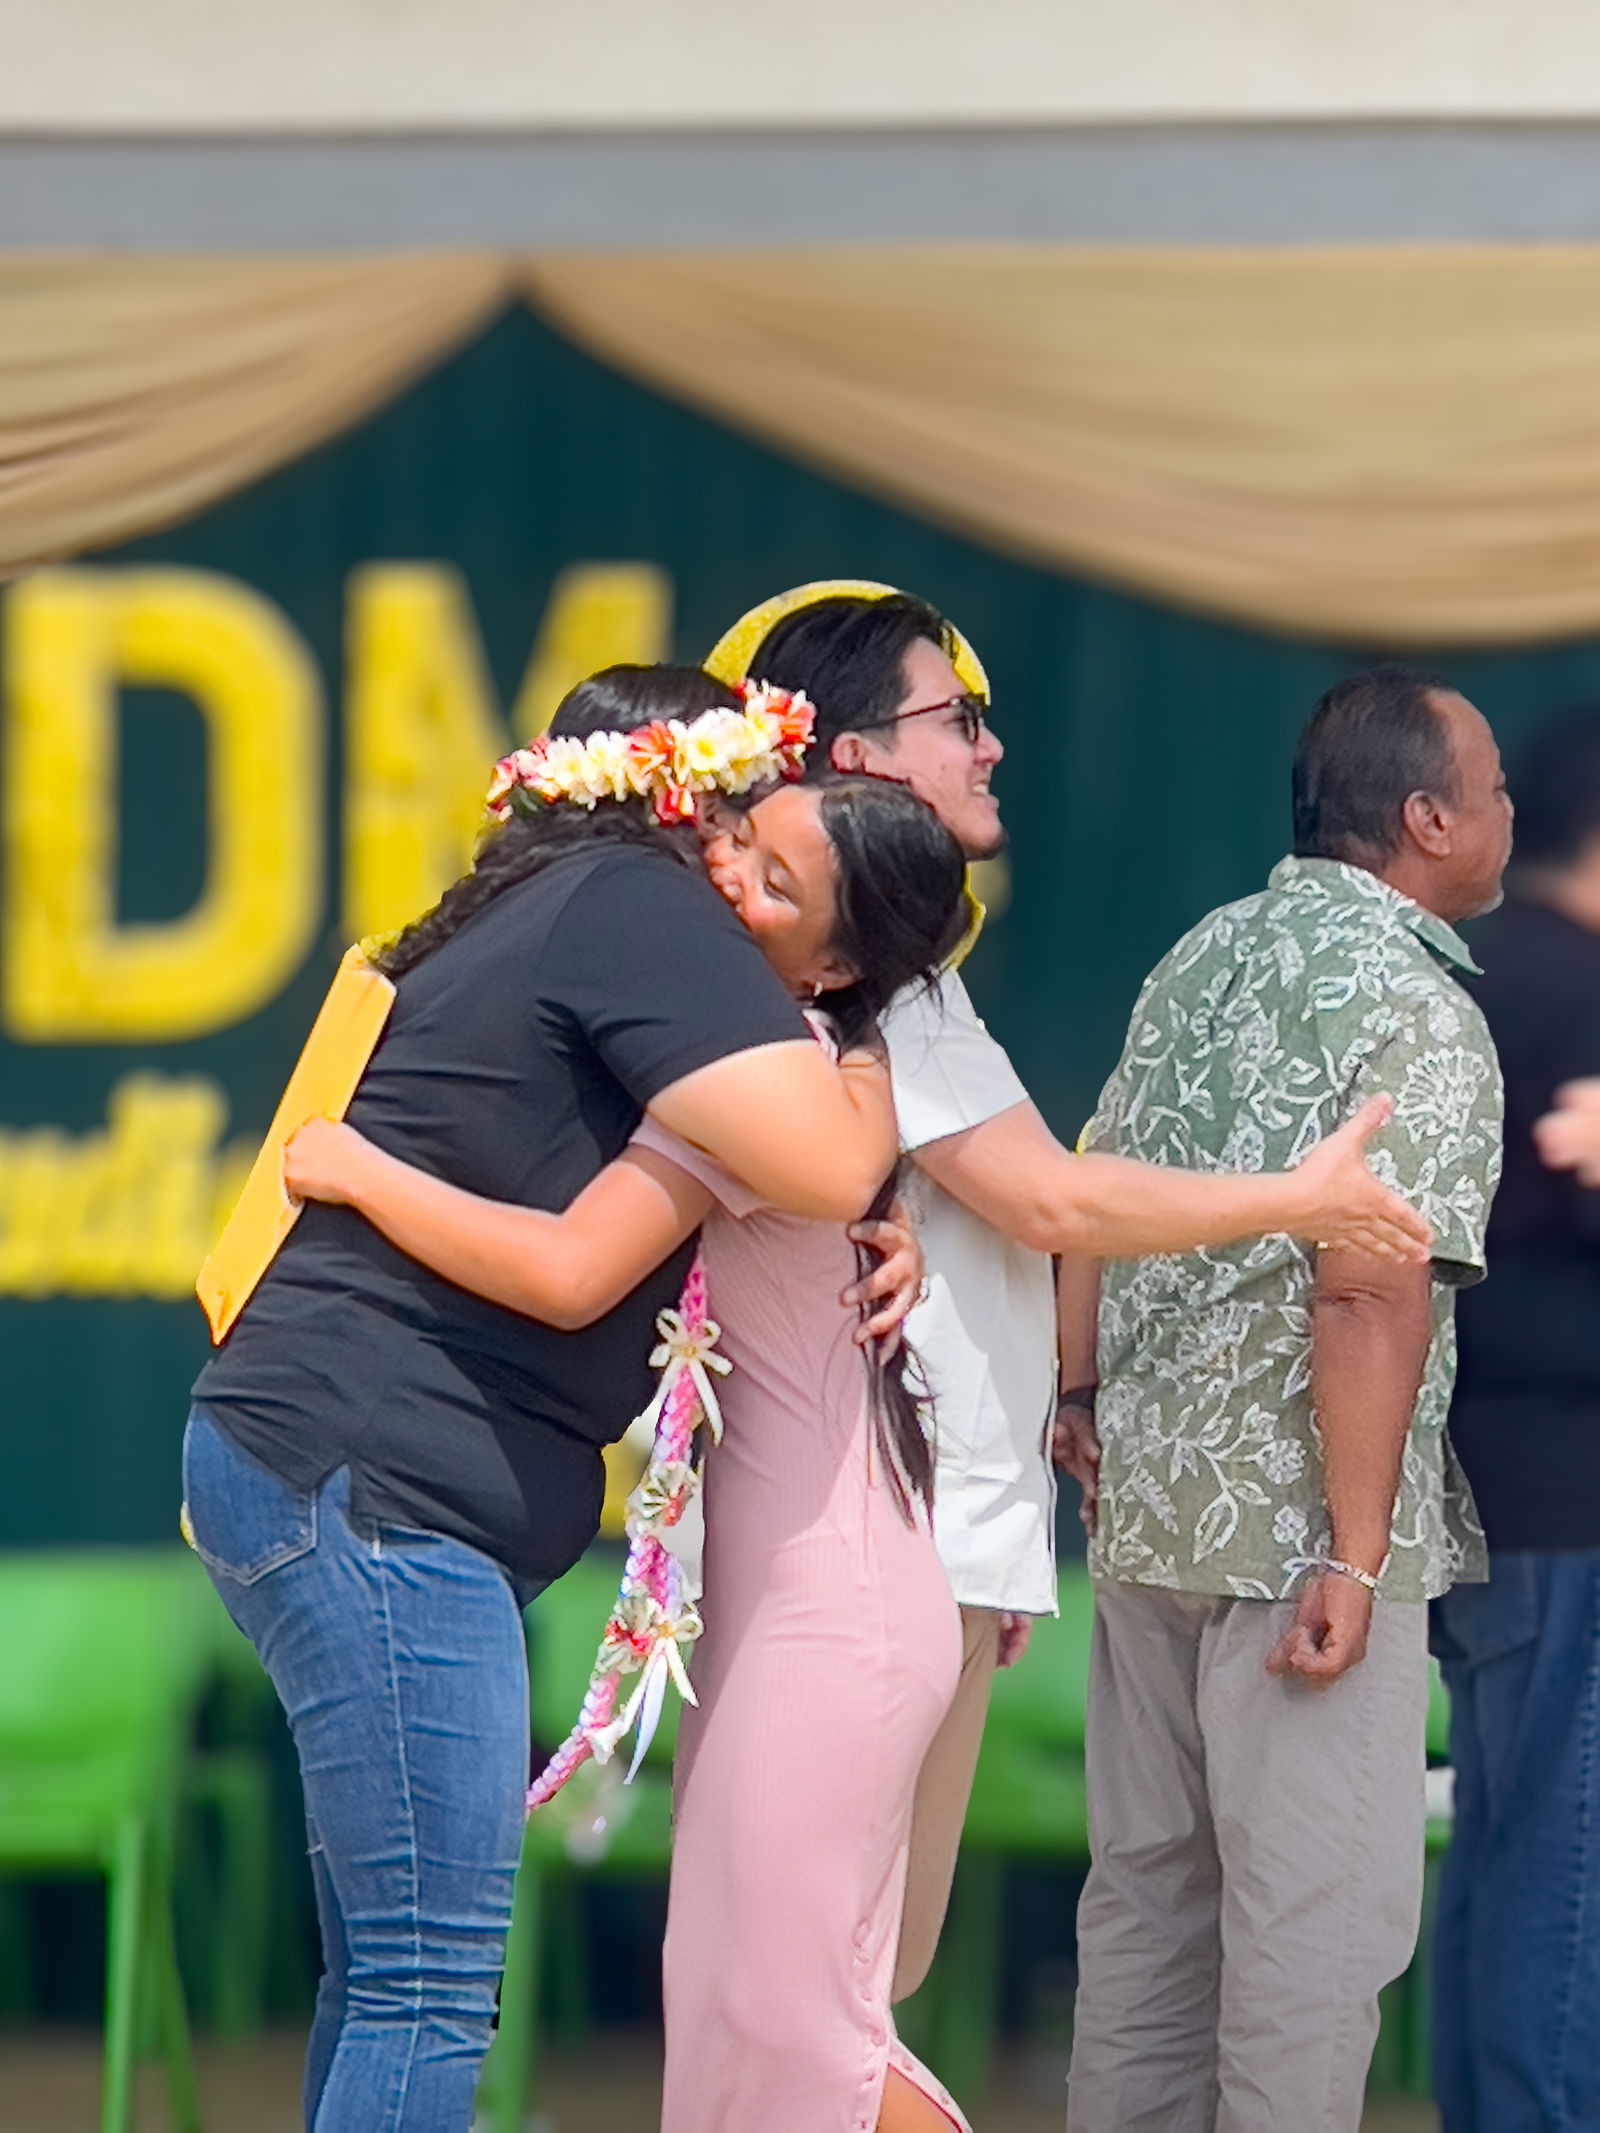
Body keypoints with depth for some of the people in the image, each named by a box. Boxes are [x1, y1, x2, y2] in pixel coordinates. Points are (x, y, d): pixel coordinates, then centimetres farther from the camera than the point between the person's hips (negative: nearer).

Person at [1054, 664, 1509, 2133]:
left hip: (1146, 1505, 8)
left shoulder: (1204, 958, 10)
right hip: (1297, 1526, -8)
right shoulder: (1417, 1014, -15)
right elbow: (1367, 1294, -22)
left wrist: (1085, 1406, 23)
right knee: (1318, 1908, -2)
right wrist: (1356, 1561, -20)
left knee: (1149, 1886, 16)